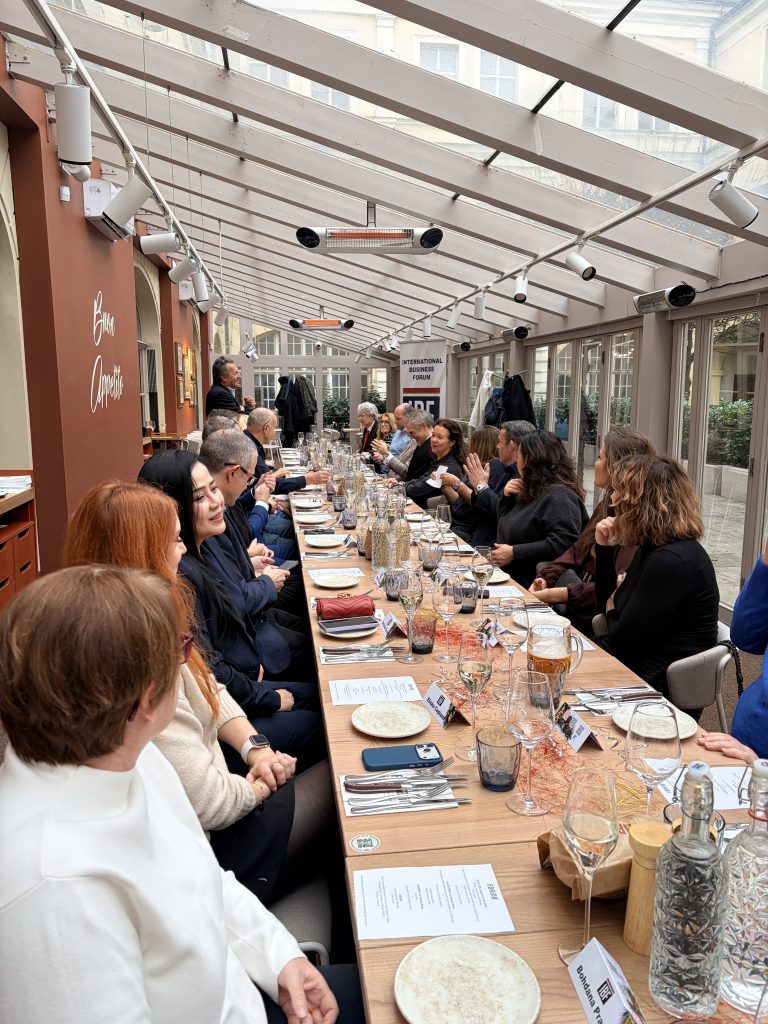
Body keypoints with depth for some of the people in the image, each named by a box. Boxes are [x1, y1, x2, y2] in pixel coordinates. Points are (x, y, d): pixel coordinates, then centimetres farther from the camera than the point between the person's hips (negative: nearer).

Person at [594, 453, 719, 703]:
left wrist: (612, 612, 1)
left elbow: (621, 642, -22)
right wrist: (604, 550, 3)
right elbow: (607, 605, 16)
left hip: (659, 691, -9)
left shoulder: (673, 561, -24)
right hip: (635, 673, 9)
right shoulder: (652, 548, 8)